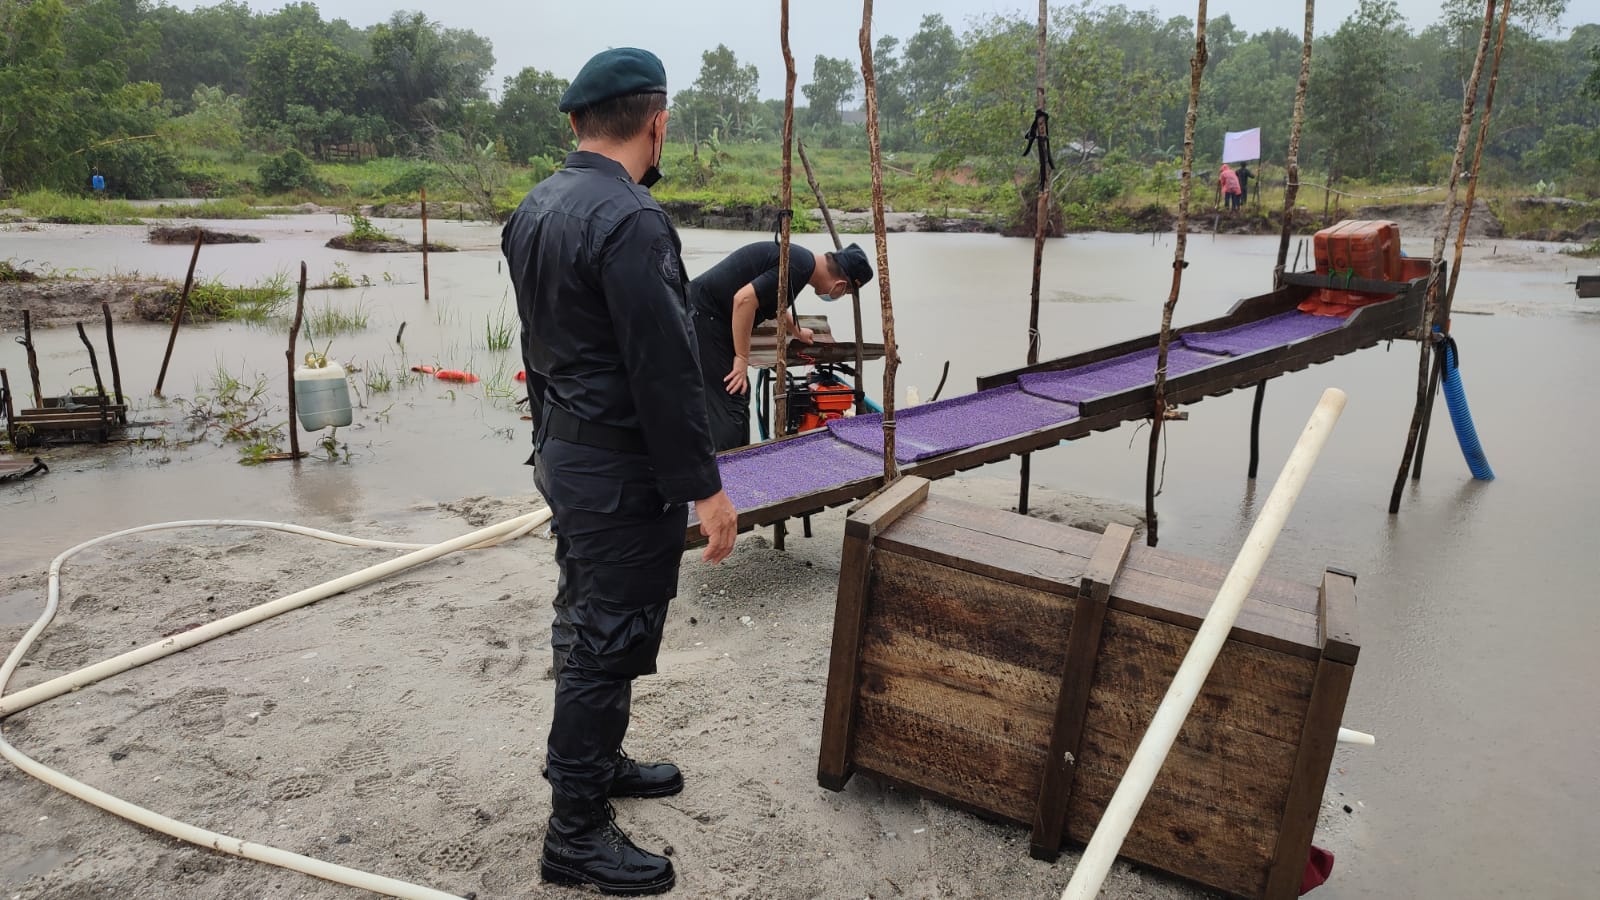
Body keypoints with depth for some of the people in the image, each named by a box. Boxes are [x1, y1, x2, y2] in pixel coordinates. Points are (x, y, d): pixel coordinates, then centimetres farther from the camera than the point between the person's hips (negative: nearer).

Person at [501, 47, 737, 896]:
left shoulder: (534, 209, 8)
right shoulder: (631, 221, -22)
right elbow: (666, 371, -24)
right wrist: (705, 486, -18)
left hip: (563, 452, 10)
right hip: (621, 473, -10)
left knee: (586, 624, 22)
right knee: (607, 643, 2)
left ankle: (598, 763, 41)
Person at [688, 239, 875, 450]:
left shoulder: (801, 257, 14)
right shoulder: (800, 267, -18)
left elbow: (775, 305, 35)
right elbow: (744, 299, -28)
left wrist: (797, 332, 52)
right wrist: (742, 358, -21)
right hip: (703, 316, -10)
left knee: (739, 396, 14)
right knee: (729, 407, -12)